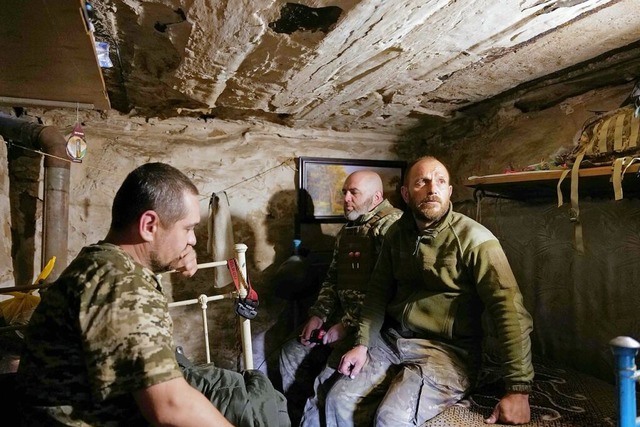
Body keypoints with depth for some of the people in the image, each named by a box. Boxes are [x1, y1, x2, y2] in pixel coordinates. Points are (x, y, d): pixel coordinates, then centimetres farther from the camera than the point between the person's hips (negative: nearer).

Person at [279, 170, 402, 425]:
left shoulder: (390, 225, -14)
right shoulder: (347, 231, 16)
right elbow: (332, 278, 19)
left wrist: (348, 324, -19)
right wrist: (318, 315, 6)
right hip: (343, 316, 9)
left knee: (329, 383, -21)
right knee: (292, 352, 9)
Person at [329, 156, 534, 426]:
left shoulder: (474, 239, -15)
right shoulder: (397, 233, 4)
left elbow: (509, 310, -21)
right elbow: (379, 291, 9)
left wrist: (518, 390, -24)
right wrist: (362, 344, -1)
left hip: (449, 350, -5)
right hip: (392, 340, 5)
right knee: (339, 401, -6)